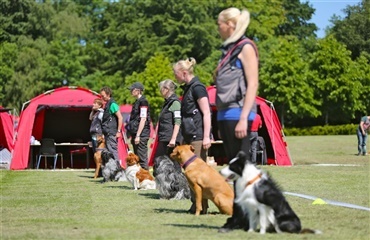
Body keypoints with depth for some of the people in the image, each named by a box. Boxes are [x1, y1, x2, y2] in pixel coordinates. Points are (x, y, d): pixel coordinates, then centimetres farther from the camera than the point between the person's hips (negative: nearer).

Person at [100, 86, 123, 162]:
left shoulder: (112, 104, -12)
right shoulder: (107, 104, 17)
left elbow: (120, 117, -17)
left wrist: (118, 131, -18)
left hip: (112, 133, -10)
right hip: (108, 133, 10)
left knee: (112, 151, -11)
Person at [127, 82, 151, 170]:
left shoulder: (143, 101, -11)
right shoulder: (137, 101, 17)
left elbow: (143, 119, -17)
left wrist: (138, 135, -20)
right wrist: (133, 135, 21)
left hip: (141, 135, -10)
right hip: (136, 134, 10)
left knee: (142, 158, -10)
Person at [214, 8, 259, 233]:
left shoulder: (246, 47, -5)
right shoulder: (229, 49, 19)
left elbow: (253, 84, -12)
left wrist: (244, 118, -19)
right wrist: (221, 115, 16)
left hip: (238, 113, -9)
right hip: (225, 113, 9)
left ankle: (245, 217, -6)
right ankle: (238, 216, 11)